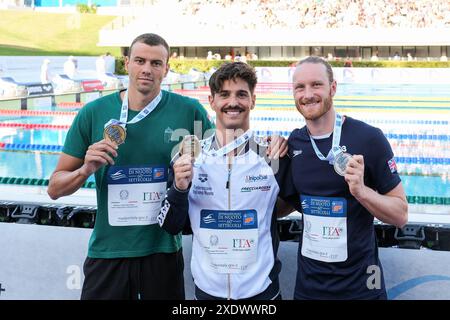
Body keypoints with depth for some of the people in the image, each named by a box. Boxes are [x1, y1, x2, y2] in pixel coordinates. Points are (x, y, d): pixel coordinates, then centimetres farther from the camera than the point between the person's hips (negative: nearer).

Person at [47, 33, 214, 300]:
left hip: (164, 250, 0)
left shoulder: (189, 111, -6)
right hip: (107, 251, 1)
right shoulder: (94, 113, -3)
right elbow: (55, 188, 1)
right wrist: (85, 170, -17)